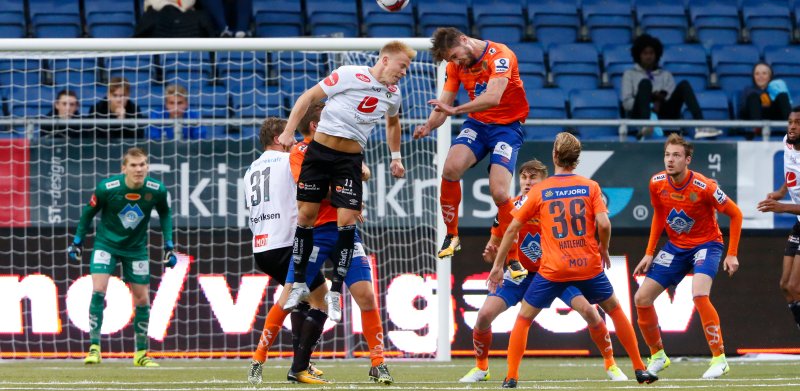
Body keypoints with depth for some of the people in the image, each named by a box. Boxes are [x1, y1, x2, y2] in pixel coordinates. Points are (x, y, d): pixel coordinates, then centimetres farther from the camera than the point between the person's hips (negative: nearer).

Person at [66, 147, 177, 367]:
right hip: (106, 244, -2)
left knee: (142, 299, 4)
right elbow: (88, 213, -5)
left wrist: (169, 246, 2)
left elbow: (165, 214, 5)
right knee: (98, 289, -20)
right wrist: (77, 242, 2)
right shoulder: (106, 188, -23)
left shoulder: (157, 190, -17)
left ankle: (141, 353, 19)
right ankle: (94, 347, -13)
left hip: (136, 248, 3)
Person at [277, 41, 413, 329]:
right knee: (306, 215, 1)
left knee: (347, 220, -9)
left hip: (351, 159, 3)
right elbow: (308, 97, -6)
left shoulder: (393, 94, 6)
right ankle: (299, 283, 16)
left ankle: (336, 291, 0)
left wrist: (395, 157, 27)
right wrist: (289, 132, -11)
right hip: (320, 150, -3)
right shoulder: (350, 75, -11)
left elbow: (393, 122, 29)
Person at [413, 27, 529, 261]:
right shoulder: (456, 65, 1)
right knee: (450, 169, -23)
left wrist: (454, 110, -40)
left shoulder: (500, 55, -20)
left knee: (499, 192, -20)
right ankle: (452, 236, -4)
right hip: (477, 124, 5)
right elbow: (443, 104, 0)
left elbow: (493, 97, -34)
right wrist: (428, 126, -21)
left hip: (507, 126, -5)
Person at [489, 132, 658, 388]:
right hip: (589, 266, 1)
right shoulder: (590, 187, 2)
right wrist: (604, 250, 10)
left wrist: (498, 266, 12)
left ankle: (511, 377, 0)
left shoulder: (539, 191, 3)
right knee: (615, 309, 21)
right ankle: (640, 369, 22)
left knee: (523, 318, 12)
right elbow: (603, 224, -9)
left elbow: (513, 229, 5)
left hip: (552, 270, -1)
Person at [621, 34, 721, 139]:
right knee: (645, 83, -30)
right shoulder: (630, 74, 19)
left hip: (663, 114, 3)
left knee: (683, 85, -19)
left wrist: (662, 99, -10)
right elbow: (627, 103, 6)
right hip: (639, 114, -2)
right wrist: (650, 97, -9)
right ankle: (646, 126, -58)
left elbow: (673, 97, 11)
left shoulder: (665, 75, 26)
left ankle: (701, 127, -41)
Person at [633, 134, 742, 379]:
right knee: (641, 299, -3)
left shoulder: (703, 187, -24)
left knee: (699, 295, -32)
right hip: (675, 247, 6)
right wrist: (649, 253, 7)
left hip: (706, 244, -6)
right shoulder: (657, 184, -9)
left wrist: (731, 255, -14)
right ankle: (658, 356, 18)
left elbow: (735, 214, -12)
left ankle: (719, 359, -21)